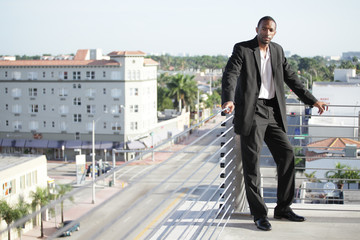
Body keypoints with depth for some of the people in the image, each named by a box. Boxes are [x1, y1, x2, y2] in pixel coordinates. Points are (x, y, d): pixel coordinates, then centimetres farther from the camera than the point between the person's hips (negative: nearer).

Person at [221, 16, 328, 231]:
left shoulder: (277, 51, 13)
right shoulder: (242, 49, -5)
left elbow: (290, 78, 18)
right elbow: (230, 76, -17)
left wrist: (312, 101, 14)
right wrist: (228, 100, -36)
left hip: (273, 112, 6)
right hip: (251, 112, -6)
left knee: (287, 155, 4)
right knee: (252, 162, -4)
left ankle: (283, 208, 17)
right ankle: (259, 214, 4)